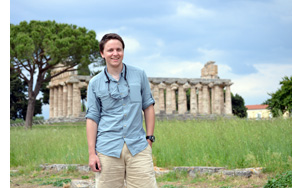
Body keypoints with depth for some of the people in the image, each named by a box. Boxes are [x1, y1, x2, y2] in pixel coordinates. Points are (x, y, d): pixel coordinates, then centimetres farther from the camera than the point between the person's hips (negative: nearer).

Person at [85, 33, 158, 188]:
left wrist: (149, 138, 6)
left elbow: (148, 107, 13)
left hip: (138, 146, 0)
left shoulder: (139, 75, 8)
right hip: (108, 148, 0)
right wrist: (92, 153, 1)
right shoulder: (95, 83, 6)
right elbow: (92, 117, 6)